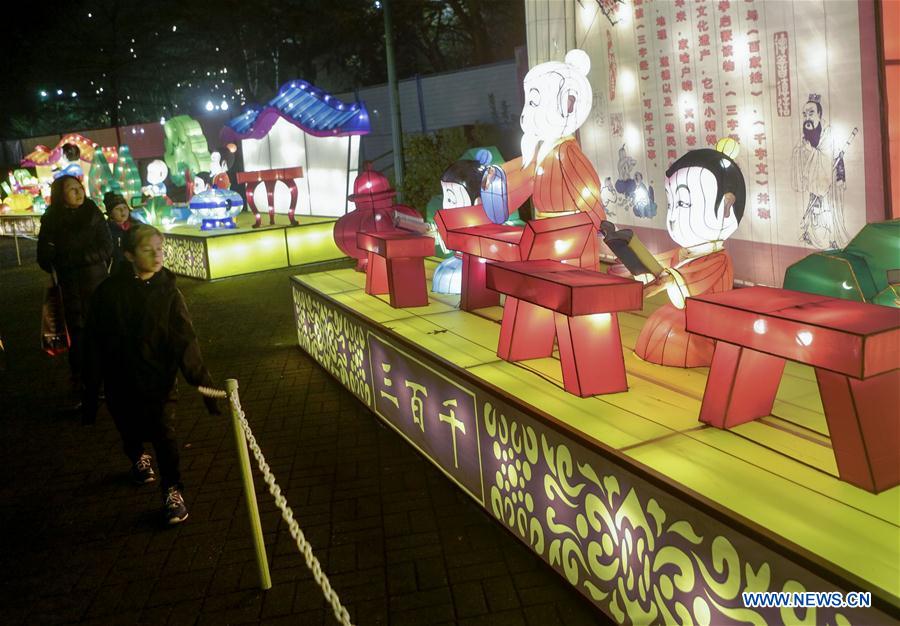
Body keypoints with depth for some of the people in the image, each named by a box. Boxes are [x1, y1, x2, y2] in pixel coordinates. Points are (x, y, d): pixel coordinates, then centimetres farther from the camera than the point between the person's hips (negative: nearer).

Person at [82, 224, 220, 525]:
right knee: (130, 429, 18)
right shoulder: (109, 292, -10)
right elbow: (94, 343, -5)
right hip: (121, 378, 1)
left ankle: (172, 490, 9)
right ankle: (138, 458, 51)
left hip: (158, 376, -1)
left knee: (164, 433, -7)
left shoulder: (167, 290, -9)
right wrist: (91, 391, -3)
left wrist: (200, 377, -24)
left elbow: (185, 339, -14)